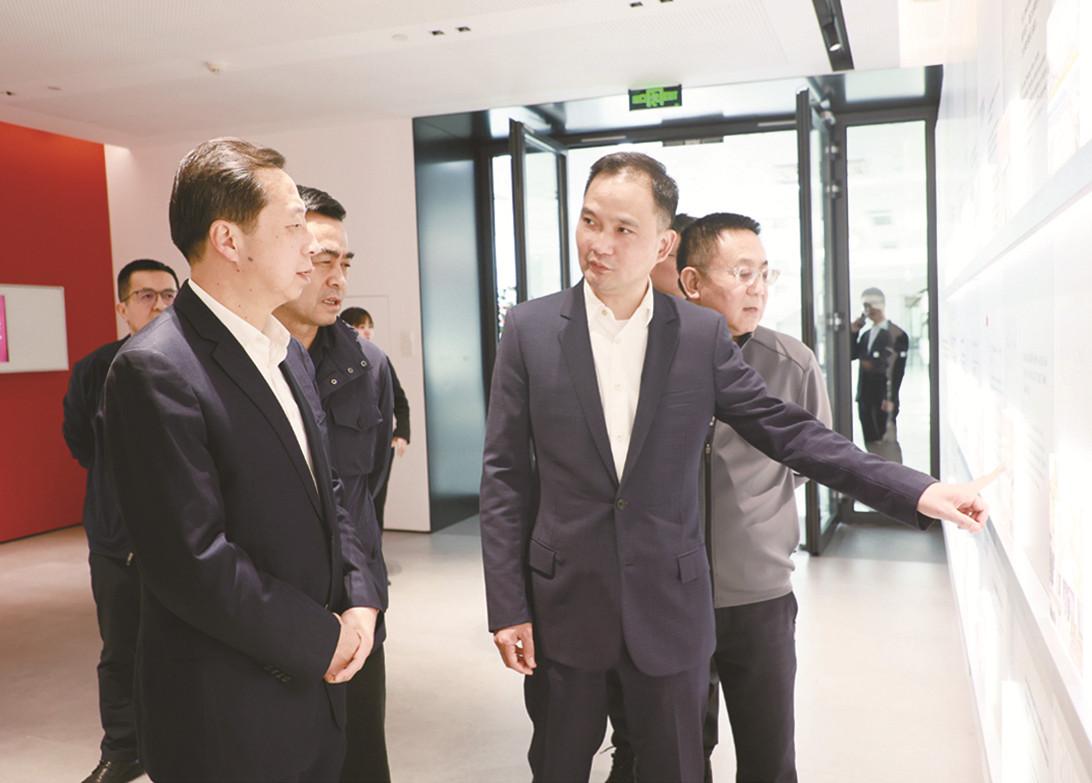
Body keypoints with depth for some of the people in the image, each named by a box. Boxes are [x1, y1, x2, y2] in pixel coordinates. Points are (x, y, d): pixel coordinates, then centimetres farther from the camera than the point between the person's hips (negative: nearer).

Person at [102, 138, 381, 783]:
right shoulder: (155, 371, -19)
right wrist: (320, 638, -13)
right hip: (228, 715, -7)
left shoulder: (291, 354, 8)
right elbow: (194, 563, -23)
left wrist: (360, 599, -2)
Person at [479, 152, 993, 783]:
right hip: (563, 607, 0)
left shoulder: (702, 335, -3)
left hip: (670, 608, 0)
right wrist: (507, 606, -6)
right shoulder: (531, 329, -4)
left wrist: (917, 492, -10)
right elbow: (505, 476, -3)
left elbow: (790, 433, -2)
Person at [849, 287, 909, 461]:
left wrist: (891, 399, -17)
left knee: (888, 443, -5)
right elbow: (850, 355, 8)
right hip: (865, 398, 7)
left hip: (883, 400, -7)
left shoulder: (896, 334, -6)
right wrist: (853, 331, 0)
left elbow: (898, 369, -11)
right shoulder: (866, 334, 16)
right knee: (872, 443, 10)